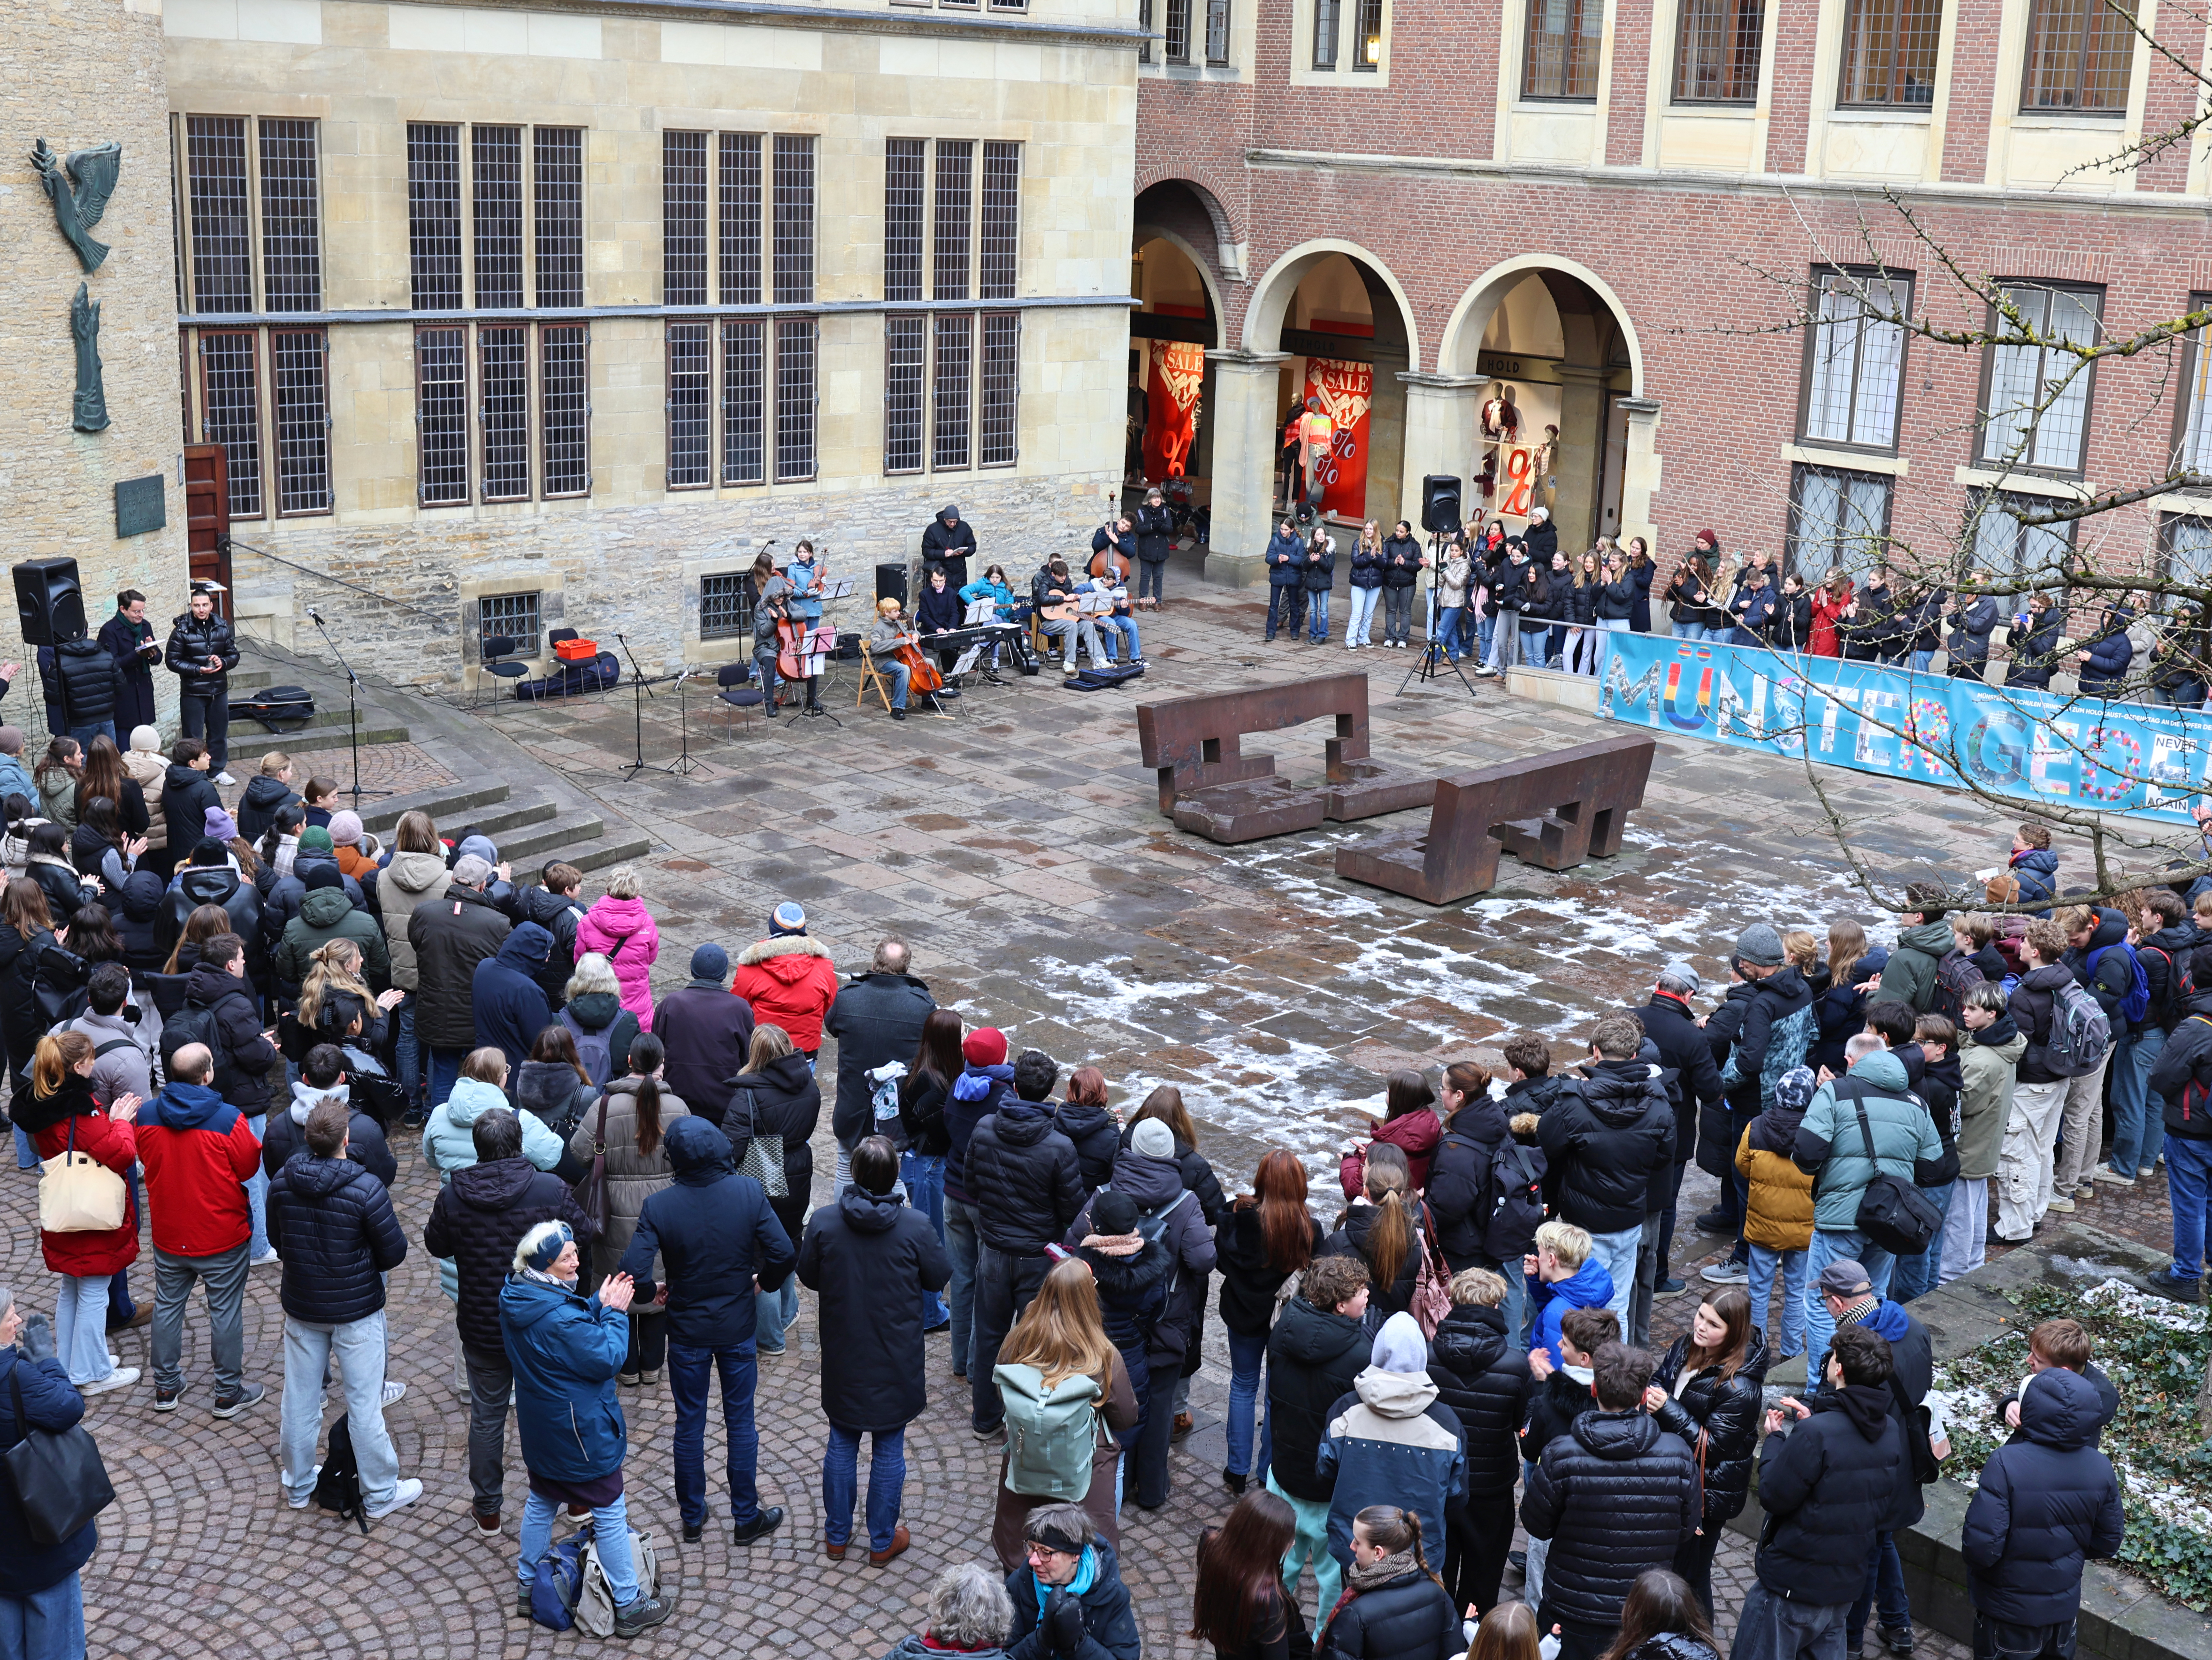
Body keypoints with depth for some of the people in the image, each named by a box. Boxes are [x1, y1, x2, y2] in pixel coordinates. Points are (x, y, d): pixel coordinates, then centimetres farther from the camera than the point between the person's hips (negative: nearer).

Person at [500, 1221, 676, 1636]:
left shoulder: (515, 1298, -6)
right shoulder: (559, 1317, -34)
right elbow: (607, 1358, -23)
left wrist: (599, 1306, -6)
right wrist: (614, 1313, -13)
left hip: (539, 1427, 9)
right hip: (579, 1431, -8)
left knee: (542, 1500, 26)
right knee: (610, 1515, 7)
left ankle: (527, 1587, 41)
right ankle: (629, 1607, 18)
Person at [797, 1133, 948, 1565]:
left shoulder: (824, 1221, -15)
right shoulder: (916, 1227, -20)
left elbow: (808, 1277, -1)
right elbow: (939, 1278, -6)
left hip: (843, 1358, 2)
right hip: (896, 1362, -2)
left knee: (842, 1444, 18)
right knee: (889, 1449, 13)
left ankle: (836, 1536, 30)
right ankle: (883, 1541, 24)